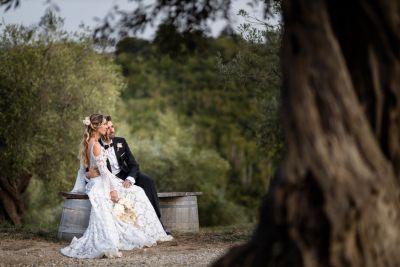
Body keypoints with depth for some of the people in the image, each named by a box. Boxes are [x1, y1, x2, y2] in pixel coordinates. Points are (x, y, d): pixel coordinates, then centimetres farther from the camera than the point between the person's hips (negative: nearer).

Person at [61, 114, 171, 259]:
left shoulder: (86, 144, 12)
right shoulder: (96, 145, -16)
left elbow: (82, 168, 17)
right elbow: (103, 169, -19)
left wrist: (79, 187, 23)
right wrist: (112, 189, -20)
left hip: (92, 183, 9)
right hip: (101, 183, -9)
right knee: (135, 193, 0)